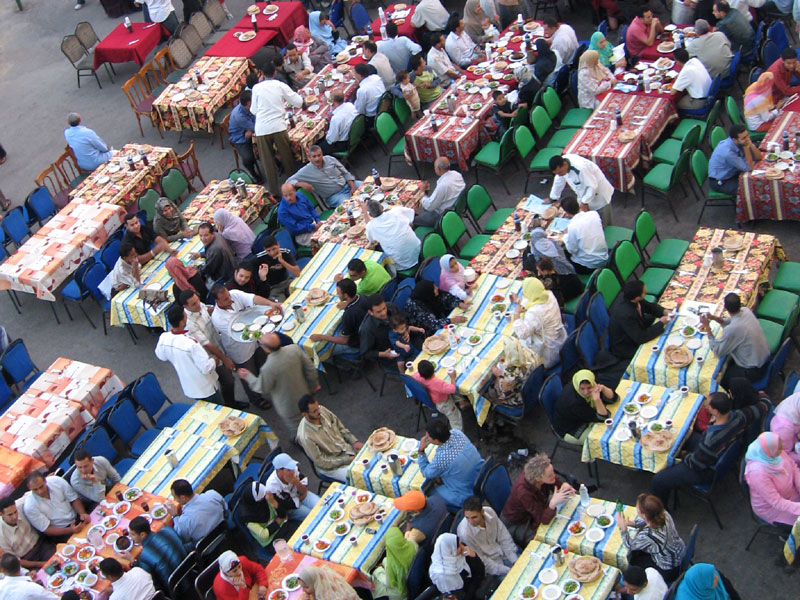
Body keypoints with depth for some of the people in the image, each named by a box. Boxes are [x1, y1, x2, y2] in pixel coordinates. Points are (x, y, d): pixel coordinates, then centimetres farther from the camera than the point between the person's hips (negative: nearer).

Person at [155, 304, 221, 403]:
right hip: (206, 388, -6)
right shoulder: (191, 343, -37)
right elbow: (206, 368, -31)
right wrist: (213, 360, -9)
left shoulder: (163, 338, -17)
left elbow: (161, 356, 5)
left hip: (188, 388, 6)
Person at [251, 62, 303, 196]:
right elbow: (298, 102, 7)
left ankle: (273, 190, 10)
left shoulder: (256, 88, 3)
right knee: (286, 155, 16)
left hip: (262, 128, 0)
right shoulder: (281, 86, 2)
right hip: (278, 126, 0)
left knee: (267, 160, 7)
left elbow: (254, 110, 8)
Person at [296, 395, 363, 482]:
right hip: (331, 466, -7)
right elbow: (321, 462, -21)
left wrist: (354, 441, -7)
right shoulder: (305, 437, -32)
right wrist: (348, 460, -20)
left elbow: (340, 426, 5)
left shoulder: (322, 410, -14)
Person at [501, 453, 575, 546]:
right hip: (517, 524, -7)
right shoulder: (524, 492, -41)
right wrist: (553, 503, -53)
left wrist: (564, 485, -27)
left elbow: (556, 480, -3)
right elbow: (544, 519, -34)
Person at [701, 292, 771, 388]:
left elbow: (717, 351, -19)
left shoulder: (732, 330, -33)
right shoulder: (746, 311, -10)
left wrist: (707, 327, -18)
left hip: (752, 372, -8)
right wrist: (714, 318, -4)